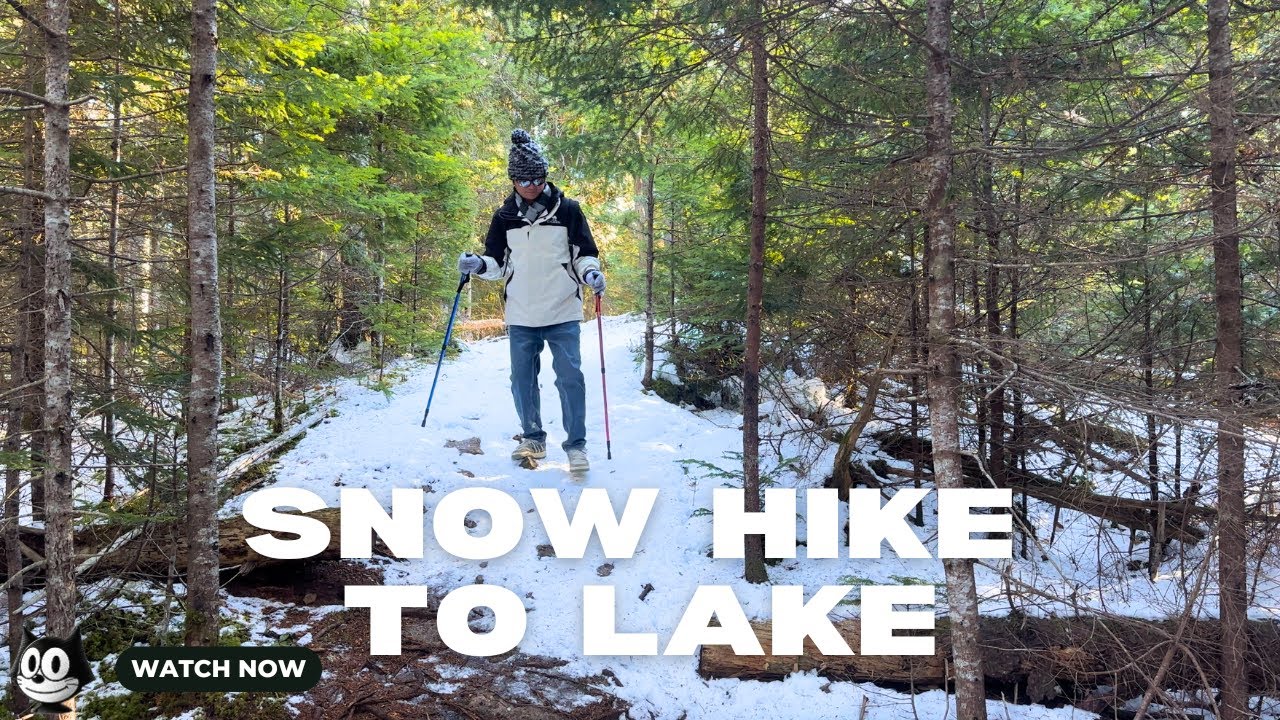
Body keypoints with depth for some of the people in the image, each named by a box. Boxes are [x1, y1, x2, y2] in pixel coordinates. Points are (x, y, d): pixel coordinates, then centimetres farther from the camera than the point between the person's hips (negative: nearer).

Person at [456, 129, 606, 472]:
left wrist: (590, 272, -15)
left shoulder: (567, 210, 0)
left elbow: (584, 253, 5)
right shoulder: (504, 217, 7)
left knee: (570, 376, -7)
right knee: (522, 379, 9)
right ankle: (533, 438, 26)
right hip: (520, 316, 3)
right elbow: (499, 263, 12)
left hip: (563, 314, -3)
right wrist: (478, 264, -8)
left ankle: (576, 444, 4)